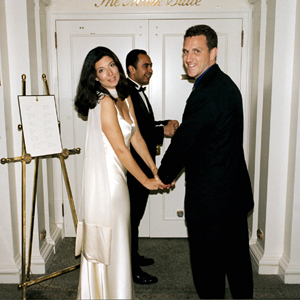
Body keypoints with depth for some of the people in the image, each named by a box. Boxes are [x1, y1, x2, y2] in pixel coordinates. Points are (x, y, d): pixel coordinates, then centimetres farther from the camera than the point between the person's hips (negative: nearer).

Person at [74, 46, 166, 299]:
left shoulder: (125, 98, 9)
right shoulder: (105, 102, -18)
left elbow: (136, 138, 9)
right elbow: (121, 149, -18)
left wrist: (156, 170, 5)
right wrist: (146, 181, -10)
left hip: (115, 176, 9)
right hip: (105, 178, -9)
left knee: (115, 239, 21)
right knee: (110, 243, 5)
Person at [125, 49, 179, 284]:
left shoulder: (138, 92, 14)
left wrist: (166, 123, 4)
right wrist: (163, 131, -23)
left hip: (142, 166, 10)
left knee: (135, 214, 20)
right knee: (132, 215, 2)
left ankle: (133, 255, 36)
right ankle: (131, 267, 16)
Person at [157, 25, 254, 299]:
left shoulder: (206, 93, -22)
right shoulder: (226, 84, 10)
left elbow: (183, 141, -17)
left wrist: (163, 176, -2)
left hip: (210, 197, -10)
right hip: (236, 190, 10)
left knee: (207, 262, 9)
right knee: (237, 257, 23)